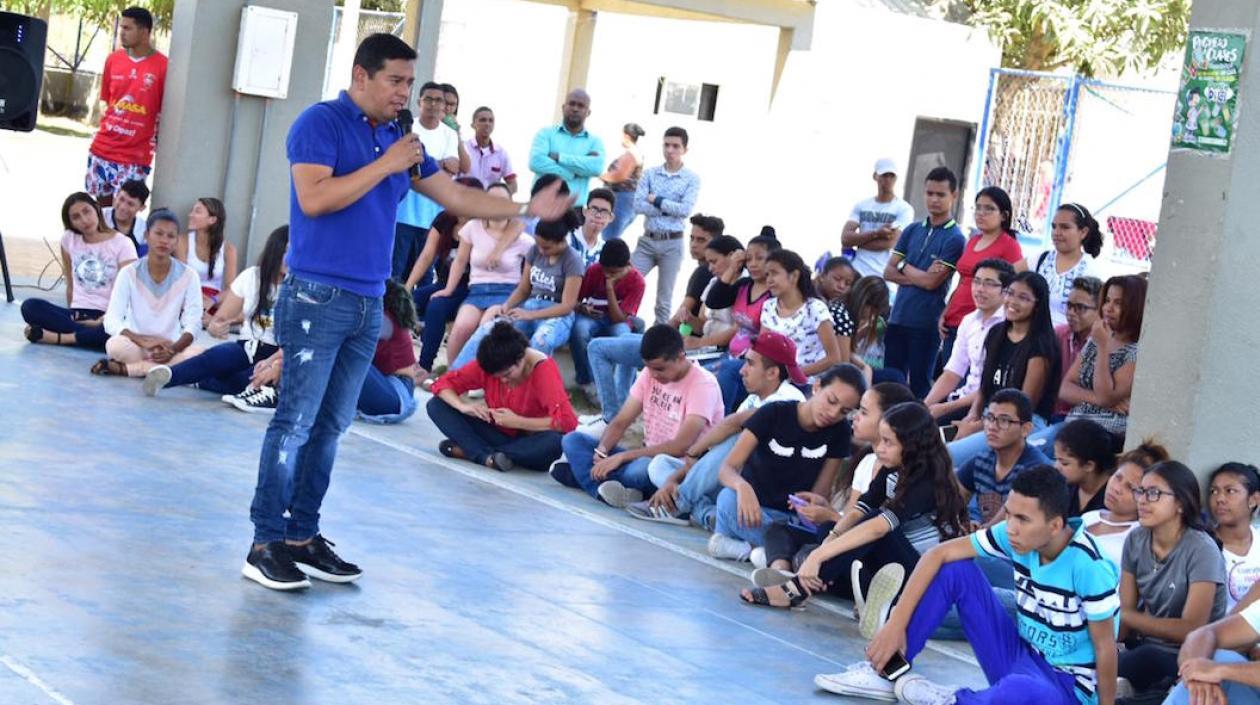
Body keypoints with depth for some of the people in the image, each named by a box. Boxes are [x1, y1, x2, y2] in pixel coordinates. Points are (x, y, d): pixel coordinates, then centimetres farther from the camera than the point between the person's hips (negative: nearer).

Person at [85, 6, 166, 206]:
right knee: (101, 204, 13)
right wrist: (105, 127, 12)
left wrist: (157, 144, -8)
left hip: (134, 157, -5)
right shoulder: (113, 60, 5)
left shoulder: (162, 67, -10)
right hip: (102, 149, 5)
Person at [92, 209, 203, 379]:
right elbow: (111, 321, -14)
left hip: (170, 347, 3)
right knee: (115, 345, -35)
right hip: (136, 345, -3)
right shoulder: (129, 273, -6)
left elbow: (193, 323, -8)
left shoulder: (188, 276, -4)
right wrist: (142, 341, -32)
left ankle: (125, 369, -24)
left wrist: (173, 349, -29)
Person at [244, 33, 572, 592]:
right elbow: (313, 199, -19)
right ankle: (265, 544, -4)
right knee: (295, 422, -8)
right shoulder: (320, 122, -7)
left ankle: (302, 535, 16)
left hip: (368, 303, 7)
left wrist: (527, 209, 14)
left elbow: (456, 197, 20)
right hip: (317, 297, -7)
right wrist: (385, 165, -15)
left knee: (330, 426, 10)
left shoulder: (400, 138, 15)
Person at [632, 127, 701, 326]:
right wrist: (670, 209, -12)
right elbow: (638, 205, -7)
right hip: (647, 240, 2)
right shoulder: (649, 174, 5)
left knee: (664, 300, 5)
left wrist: (657, 201, -9)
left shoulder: (692, 179, -1)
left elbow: (685, 209, -14)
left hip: (672, 244, -2)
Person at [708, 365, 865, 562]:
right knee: (729, 500, -38)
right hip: (751, 508, -2)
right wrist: (742, 486, -38)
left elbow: (819, 493, 0)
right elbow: (726, 469, -14)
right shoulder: (774, 414, -7)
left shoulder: (839, 432, 1)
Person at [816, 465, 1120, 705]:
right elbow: (938, 554, -6)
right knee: (954, 568, -7)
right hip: (1021, 657, 6)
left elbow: (1105, 647, -19)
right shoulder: (1017, 535, -9)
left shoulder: (1088, 566, -27)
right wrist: (897, 623, -11)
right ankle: (887, 672, -2)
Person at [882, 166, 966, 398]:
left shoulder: (954, 239, -7)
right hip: (898, 317, 6)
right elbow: (889, 272, 6)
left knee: (919, 384, 3)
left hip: (927, 324, -6)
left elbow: (931, 281, -14)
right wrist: (918, 277, -10)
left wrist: (904, 267, 1)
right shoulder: (912, 230, 11)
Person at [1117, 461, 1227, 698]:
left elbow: (1191, 630, -18)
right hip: (1142, 645, 5)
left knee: (1147, 657, -37)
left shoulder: (1201, 550, -15)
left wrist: (1124, 615, -18)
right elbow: (1127, 614, 1)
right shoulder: (1136, 540, 2)